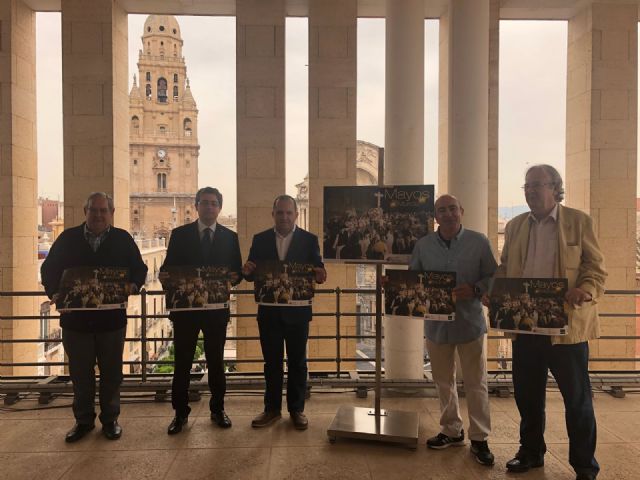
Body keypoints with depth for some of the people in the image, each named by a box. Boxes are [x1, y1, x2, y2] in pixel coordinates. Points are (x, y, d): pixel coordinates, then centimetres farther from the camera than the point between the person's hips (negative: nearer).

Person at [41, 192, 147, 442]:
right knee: (80, 374, 12)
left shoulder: (123, 239, 2)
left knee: (111, 372, 10)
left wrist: (133, 285, -18)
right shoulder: (67, 238, 4)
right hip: (75, 318, 1)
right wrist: (54, 293, -11)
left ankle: (110, 419, 26)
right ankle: (83, 420, 29)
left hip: (112, 318, -1)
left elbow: (139, 268, 3)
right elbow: (48, 269, 6)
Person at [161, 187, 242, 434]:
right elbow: (168, 267, 2)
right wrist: (165, 275, -20)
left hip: (217, 308, 1)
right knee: (182, 362, 6)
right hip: (184, 307, 0)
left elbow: (237, 270, 4)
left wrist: (234, 277, -17)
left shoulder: (230, 237, 6)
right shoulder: (179, 234, 3)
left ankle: (218, 409, 25)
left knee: (216, 361, 11)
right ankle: (180, 413, 20)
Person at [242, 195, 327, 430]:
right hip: (268, 311, 1)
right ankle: (272, 408, 26)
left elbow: (318, 270, -5)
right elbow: (252, 274, 2)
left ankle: (297, 409, 24)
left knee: (297, 361, 10)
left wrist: (320, 275, -28)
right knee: (272, 362, 12)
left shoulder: (309, 239, 0)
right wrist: (247, 271, -20)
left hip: (297, 311, -1)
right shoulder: (260, 239, 4)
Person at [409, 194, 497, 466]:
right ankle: (452, 431, 32)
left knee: (475, 383, 6)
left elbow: (494, 277, -2)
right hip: (436, 322, 3)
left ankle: (479, 439, 21)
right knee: (443, 382, 15)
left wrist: (475, 290, -19)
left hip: (469, 322, -2)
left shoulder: (479, 242, -3)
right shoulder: (423, 245, 3)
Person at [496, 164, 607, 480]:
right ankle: (531, 452, 32)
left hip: (567, 324, -4)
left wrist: (586, 290, -22)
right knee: (527, 394, 14)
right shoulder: (514, 226, 11)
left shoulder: (579, 222, 0)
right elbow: (504, 269, 14)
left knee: (577, 397, 7)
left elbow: (596, 268, -2)